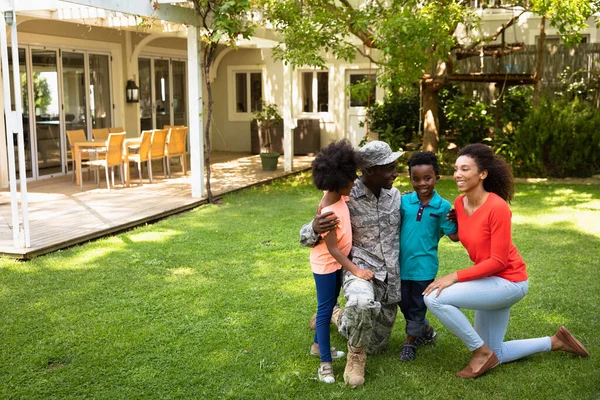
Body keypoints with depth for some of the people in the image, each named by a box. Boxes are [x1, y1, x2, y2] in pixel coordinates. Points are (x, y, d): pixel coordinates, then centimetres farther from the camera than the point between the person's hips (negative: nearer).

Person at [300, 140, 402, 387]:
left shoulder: (395, 195, 0)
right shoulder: (345, 198, -14)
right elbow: (306, 236, -9)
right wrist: (315, 228, -35)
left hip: (390, 277, 5)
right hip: (359, 270, -5)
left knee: (376, 345, 15)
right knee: (362, 302, -42)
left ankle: (342, 320, 45)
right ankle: (356, 354, -11)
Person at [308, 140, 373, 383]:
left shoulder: (336, 195, -9)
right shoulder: (329, 213, -33)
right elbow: (332, 249, -27)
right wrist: (355, 270, -26)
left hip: (338, 262, 9)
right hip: (326, 264, -9)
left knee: (329, 305, 21)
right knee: (325, 309, -2)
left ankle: (318, 345, 37)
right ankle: (325, 362, 6)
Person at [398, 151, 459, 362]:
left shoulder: (443, 206, -8)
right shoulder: (404, 201, -3)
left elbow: (454, 236, -8)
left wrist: (457, 220, -24)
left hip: (424, 266, -3)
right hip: (402, 264, 3)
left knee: (417, 306, 11)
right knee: (405, 303, 16)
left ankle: (410, 341, 30)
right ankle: (426, 331, 40)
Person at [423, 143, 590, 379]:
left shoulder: (497, 207, -25)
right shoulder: (459, 203, -4)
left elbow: (498, 261, -23)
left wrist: (455, 277, -23)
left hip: (508, 281, -8)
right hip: (490, 281, 8)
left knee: (434, 298, -23)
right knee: (494, 356, 17)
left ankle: (481, 352, -5)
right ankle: (555, 342, 33)